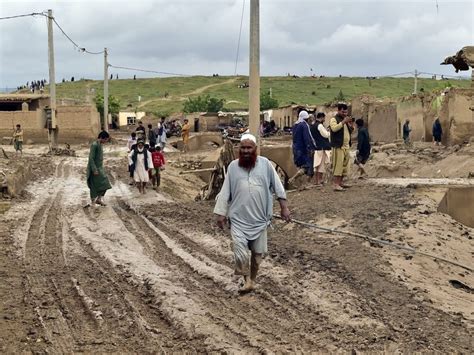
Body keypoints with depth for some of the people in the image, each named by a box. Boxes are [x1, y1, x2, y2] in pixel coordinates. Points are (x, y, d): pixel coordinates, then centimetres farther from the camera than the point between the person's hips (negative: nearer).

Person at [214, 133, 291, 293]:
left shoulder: (265, 164, -2)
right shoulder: (233, 166, 0)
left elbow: (277, 186, 3)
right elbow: (225, 192, 4)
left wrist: (284, 207, 0)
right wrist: (221, 213, 2)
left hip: (259, 218, 0)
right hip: (238, 218, 0)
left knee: (257, 252, 10)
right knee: (240, 252, -12)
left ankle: (252, 279, 29)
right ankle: (247, 280, 5)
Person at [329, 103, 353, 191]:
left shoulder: (345, 119, 21)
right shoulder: (334, 119, -4)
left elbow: (350, 131, 23)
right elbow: (334, 128, -23)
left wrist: (350, 125, 4)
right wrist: (343, 122, -24)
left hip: (346, 146, 8)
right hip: (338, 146, -8)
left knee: (345, 165, 10)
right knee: (338, 165, -12)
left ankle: (340, 182, 19)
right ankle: (336, 184, -13)